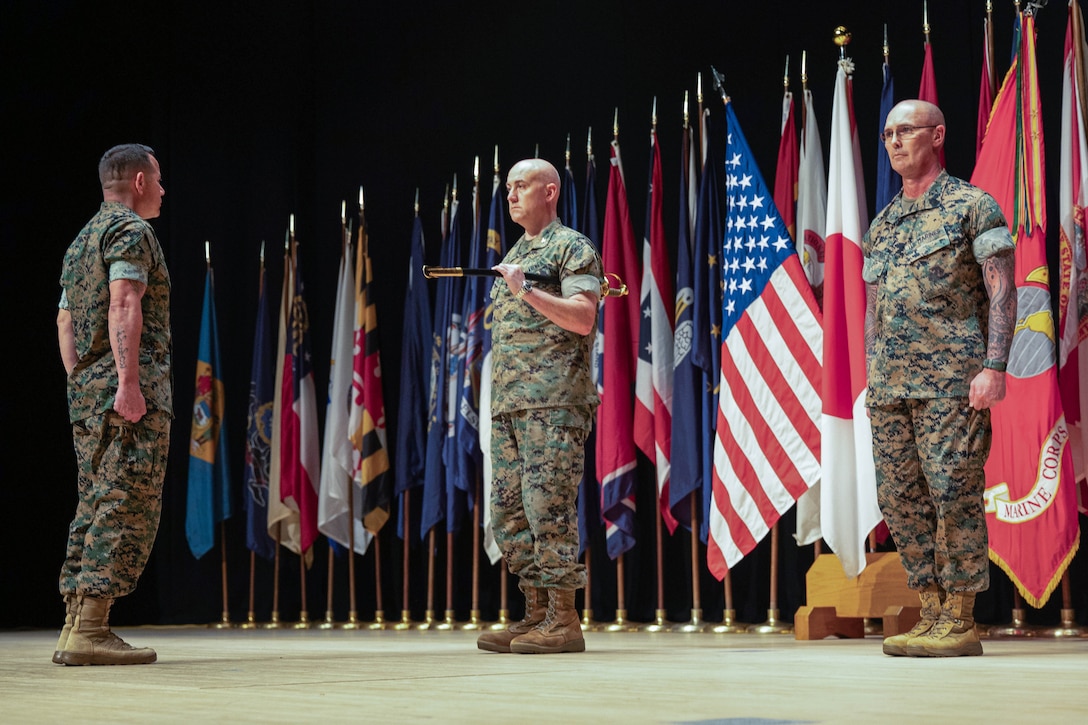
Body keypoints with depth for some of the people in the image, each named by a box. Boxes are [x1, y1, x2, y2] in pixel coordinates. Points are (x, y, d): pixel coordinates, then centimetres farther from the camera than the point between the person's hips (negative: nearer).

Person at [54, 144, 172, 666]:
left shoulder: (81, 241, 24)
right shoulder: (132, 230, -5)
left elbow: (65, 320, 23)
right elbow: (124, 304, -18)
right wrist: (128, 381, -24)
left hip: (86, 391, 9)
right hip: (132, 391, -9)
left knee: (95, 506, 10)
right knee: (128, 507, -11)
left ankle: (76, 628, 9)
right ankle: (89, 629, -16)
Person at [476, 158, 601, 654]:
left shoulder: (572, 248, -1)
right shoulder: (513, 256, 24)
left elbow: (583, 317, -14)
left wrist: (526, 291, -17)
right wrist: (498, 398, 18)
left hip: (553, 402, -9)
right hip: (508, 403, 9)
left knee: (548, 506, -13)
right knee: (509, 512, 6)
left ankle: (563, 619, -9)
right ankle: (535, 614, 11)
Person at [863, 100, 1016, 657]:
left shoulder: (972, 206, 2)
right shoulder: (881, 226, 20)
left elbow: (1002, 290, -5)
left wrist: (993, 367, -15)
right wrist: (871, 382, 16)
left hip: (951, 380, -7)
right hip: (889, 386, 7)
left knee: (953, 495, -9)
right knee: (900, 501, 4)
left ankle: (960, 624, -3)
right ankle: (931, 617, 11)